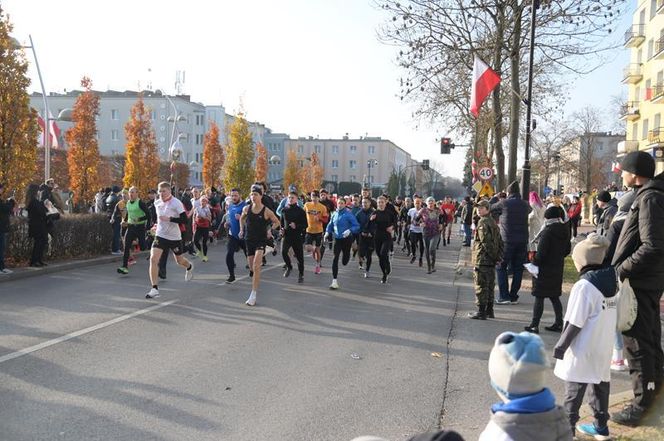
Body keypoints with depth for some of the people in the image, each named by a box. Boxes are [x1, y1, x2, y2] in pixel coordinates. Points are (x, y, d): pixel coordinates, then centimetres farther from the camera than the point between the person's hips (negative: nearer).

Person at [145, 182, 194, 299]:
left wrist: (169, 219, -28)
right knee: (153, 259, -17)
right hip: (160, 235, 3)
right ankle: (155, 289, -13)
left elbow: (184, 219, -22)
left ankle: (189, 267, 55)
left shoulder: (176, 203, -15)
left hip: (174, 237, -3)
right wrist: (158, 224, 14)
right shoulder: (157, 203, 2)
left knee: (180, 261, 16)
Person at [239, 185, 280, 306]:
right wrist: (242, 230, 10)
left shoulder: (266, 211, -11)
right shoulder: (246, 209, -1)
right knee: (251, 267, 11)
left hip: (261, 240, -4)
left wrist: (270, 231, -7)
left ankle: (253, 295, -16)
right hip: (249, 240, 4)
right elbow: (242, 219, 21)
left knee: (256, 266, -17)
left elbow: (277, 222, 5)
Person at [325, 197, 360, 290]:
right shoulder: (334, 214, 3)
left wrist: (350, 230, -31)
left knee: (344, 262, 10)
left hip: (347, 239, -3)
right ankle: (334, 281, -5)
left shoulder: (348, 214, -13)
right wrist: (327, 232, -2)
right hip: (337, 239, 3)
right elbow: (330, 225, 16)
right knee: (335, 259, -9)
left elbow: (357, 226, -14)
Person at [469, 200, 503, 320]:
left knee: (480, 285, -4)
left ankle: (481, 312, -1)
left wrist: (493, 255, -14)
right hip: (492, 260, 9)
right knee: (490, 285, 15)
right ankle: (489, 310, 22)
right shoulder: (493, 222, 15)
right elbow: (500, 241, 16)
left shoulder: (482, 222, -14)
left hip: (482, 259, -9)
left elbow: (486, 241, -21)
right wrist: (497, 256, 13)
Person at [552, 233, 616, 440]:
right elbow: (607, 316, 11)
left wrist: (561, 345, -11)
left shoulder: (584, 285, -20)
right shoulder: (610, 281, 3)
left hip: (582, 351, -7)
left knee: (574, 390, 3)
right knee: (601, 386, 16)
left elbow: (575, 323, -20)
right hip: (603, 349, 7)